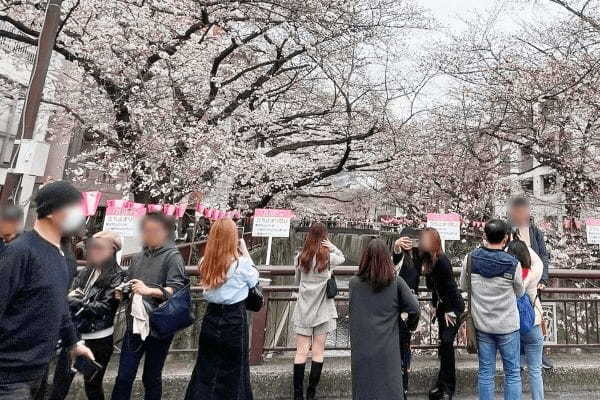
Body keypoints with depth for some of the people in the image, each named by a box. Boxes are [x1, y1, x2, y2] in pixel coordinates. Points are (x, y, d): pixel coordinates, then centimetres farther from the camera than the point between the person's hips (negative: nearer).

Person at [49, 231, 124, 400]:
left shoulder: (117, 276, -11)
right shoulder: (86, 272, 7)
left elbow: (105, 307, -16)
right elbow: (70, 296, 6)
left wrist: (76, 301, -13)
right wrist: (71, 298, -15)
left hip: (98, 338, -5)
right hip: (74, 334, 5)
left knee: (92, 385, 12)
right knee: (60, 381, 13)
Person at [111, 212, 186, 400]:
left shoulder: (172, 256, -10)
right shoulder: (140, 256, 10)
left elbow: (176, 290, -19)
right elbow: (128, 280, 22)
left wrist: (149, 291, -30)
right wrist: (121, 290, 2)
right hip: (135, 323, 5)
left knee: (151, 378, 12)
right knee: (124, 377, 11)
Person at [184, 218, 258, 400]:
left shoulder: (206, 262, -5)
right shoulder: (240, 263, -18)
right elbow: (254, 280, -1)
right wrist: (245, 251, -1)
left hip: (211, 316, 5)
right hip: (234, 319, -4)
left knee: (206, 367, 19)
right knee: (233, 371, 12)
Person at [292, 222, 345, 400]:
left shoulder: (300, 257, -3)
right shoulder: (328, 257, -10)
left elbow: (297, 281, 8)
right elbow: (342, 257, 11)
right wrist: (331, 246, -2)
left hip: (303, 310, 2)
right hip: (322, 310, -1)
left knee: (301, 352, 6)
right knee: (318, 352, 9)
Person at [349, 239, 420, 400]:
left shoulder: (354, 283, -2)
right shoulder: (396, 282, -5)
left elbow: (351, 311, 6)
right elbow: (414, 309, -6)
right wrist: (410, 324, 13)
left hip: (361, 349, 1)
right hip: (387, 350, -1)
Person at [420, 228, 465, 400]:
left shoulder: (442, 261, -24)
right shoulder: (427, 260, -2)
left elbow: (449, 287, -19)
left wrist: (449, 311, -12)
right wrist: (435, 305, 7)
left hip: (453, 306, -7)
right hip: (442, 305, 7)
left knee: (446, 343, -9)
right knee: (444, 345, 12)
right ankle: (445, 384, 23)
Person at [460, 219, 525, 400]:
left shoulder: (470, 259, -11)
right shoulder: (513, 264, -16)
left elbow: (463, 286, 3)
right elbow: (520, 293, 0)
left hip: (482, 324, 2)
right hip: (507, 325, -2)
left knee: (485, 372, 13)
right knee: (512, 373, 14)